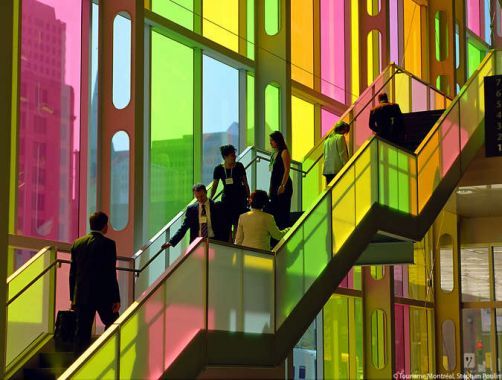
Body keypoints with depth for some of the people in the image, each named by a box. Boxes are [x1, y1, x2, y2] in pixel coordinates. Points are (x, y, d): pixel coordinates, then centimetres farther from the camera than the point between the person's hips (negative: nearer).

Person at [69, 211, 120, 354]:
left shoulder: (77, 243, 6)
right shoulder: (108, 244, -10)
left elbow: (72, 273, 10)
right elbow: (110, 274, -13)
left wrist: (73, 297, 16)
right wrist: (116, 299, -9)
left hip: (81, 296, 5)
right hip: (103, 295, -4)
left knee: (82, 333, 6)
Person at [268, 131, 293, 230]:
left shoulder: (284, 152, -9)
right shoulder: (274, 153, 16)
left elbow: (287, 170, -16)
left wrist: (283, 185, -23)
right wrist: (270, 188, 17)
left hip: (283, 185, -9)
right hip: (274, 186, 9)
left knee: (283, 211, -7)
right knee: (273, 211, 10)